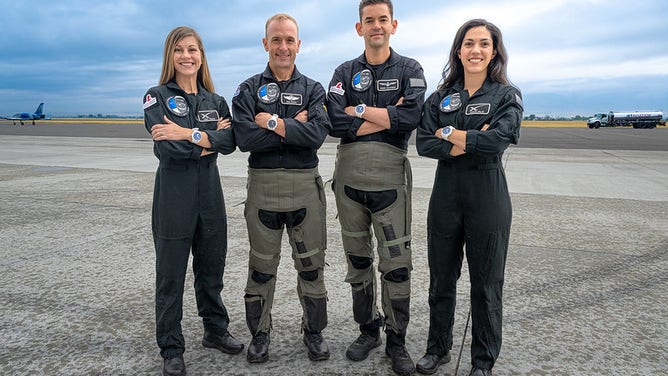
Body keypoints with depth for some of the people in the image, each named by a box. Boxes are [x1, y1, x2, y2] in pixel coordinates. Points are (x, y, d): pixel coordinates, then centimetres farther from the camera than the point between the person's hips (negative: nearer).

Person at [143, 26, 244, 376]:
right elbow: (169, 149, -17)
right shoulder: (157, 97, -2)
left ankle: (215, 330, 33)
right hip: (173, 191, -4)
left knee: (212, 267, 15)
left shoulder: (215, 101, 11)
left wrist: (189, 134, -19)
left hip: (209, 189, 4)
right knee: (171, 274, 5)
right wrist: (210, 139, -8)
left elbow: (230, 142, -8)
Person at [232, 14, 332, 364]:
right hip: (262, 184, 0)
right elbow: (245, 138, -13)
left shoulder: (312, 89, 6)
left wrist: (272, 122, -14)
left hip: (305, 184, 1)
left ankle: (314, 332, 27)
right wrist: (293, 127, -12)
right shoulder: (248, 89, 4)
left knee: (311, 265, 9)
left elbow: (317, 135, -13)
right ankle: (260, 333, 27)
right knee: (262, 266, 10)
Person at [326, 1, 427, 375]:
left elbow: (411, 118, -15)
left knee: (397, 265, -1)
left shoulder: (410, 70, 4)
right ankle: (368, 330, 30)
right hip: (349, 175, 3)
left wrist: (360, 110, -10)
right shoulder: (345, 73, 9)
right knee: (358, 259, 12)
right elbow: (335, 123, -8)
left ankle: (397, 340, 17)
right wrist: (387, 117, -10)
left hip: (390, 177, -2)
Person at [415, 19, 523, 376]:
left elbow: (497, 140, -19)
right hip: (446, 195, 3)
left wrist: (448, 133, -11)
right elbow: (424, 144, -5)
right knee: (441, 279, 13)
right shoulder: (440, 97, 7)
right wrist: (469, 143, -16)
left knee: (486, 285, 8)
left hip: (487, 198, -3)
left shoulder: (507, 96, -1)